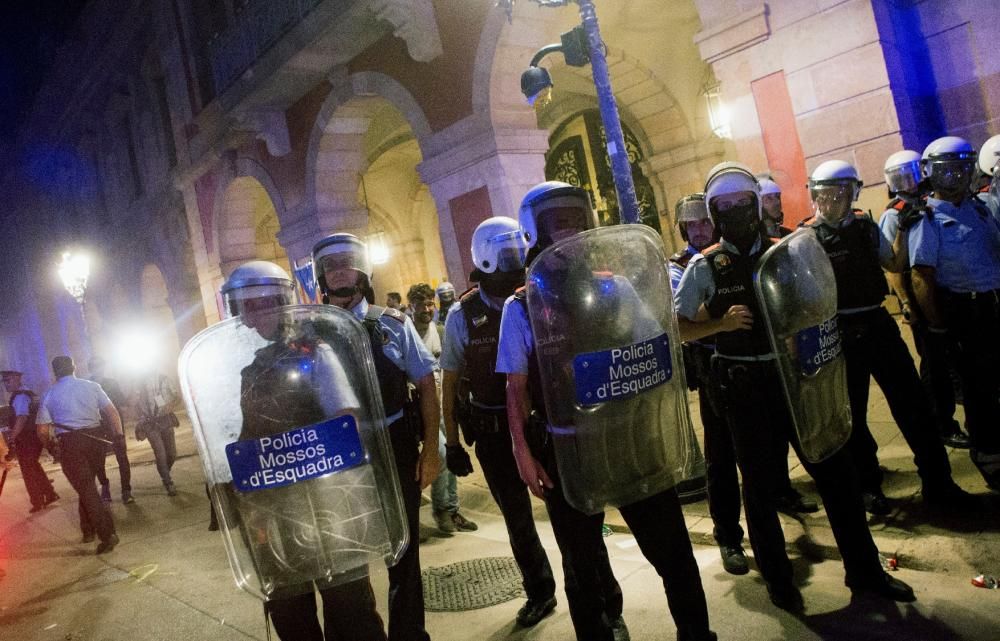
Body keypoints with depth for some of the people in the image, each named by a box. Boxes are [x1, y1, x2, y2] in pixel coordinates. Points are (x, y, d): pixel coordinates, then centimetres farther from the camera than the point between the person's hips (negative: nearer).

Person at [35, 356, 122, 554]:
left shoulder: (50, 394, 2)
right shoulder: (92, 386, 4)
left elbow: (43, 429, 2)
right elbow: (112, 411, -4)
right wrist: (118, 433, 1)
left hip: (70, 442, -3)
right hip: (95, 437, 3)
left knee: (85, 488, -1)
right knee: (88, 484, 21)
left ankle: (107, 534, -10)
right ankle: (88, 530, 27)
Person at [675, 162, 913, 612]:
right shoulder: (705, 266, -4)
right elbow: (677, 328, -5)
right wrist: (722, 323, -20)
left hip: (794, 374, 3)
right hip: (745, 386, -3)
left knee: (834, 469, 9)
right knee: (759, 484, 8)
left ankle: (863, 569, 28)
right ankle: (777, 579, 27)